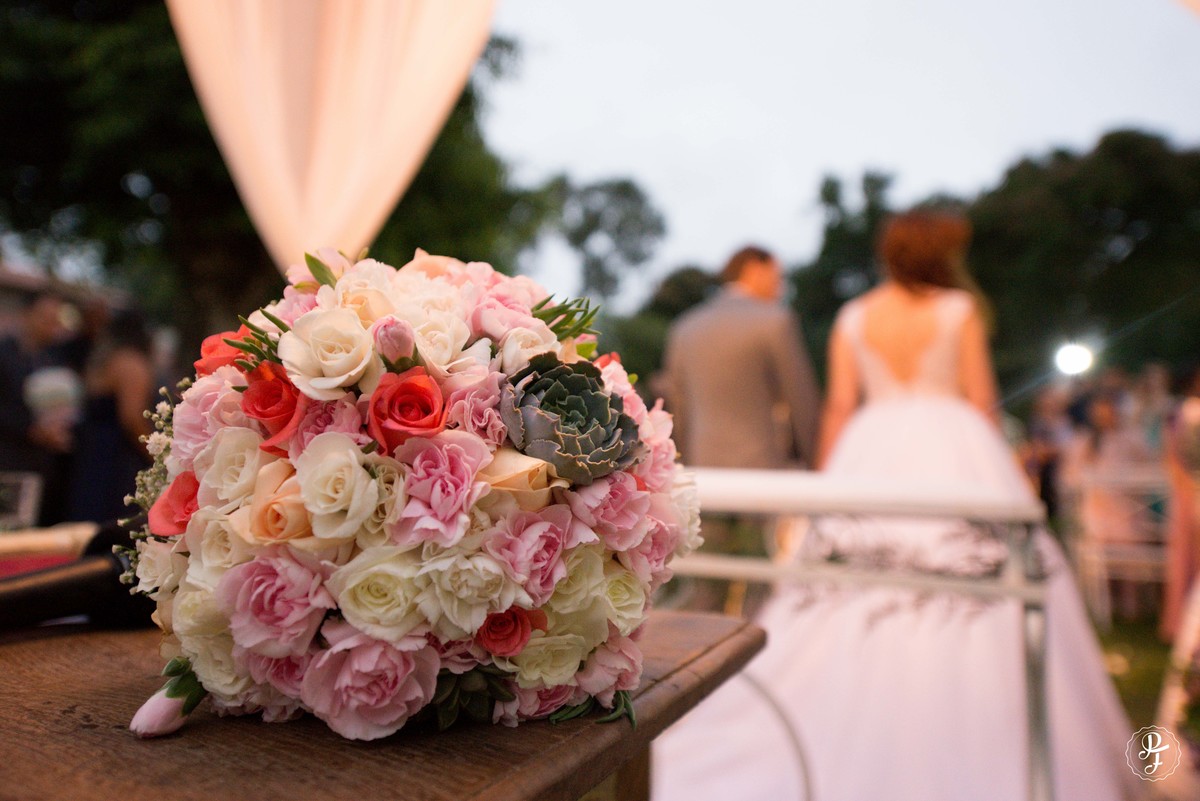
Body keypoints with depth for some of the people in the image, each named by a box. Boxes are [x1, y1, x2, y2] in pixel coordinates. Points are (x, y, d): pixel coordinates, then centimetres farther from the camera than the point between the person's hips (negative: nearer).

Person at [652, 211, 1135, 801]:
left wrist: (827, 478, 9)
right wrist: (997, 467, 14)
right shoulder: (960, 309, 4)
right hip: (956, 451, -2)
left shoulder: (854, 317, 8)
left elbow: (839, 406, 5)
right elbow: (981, 399, 2)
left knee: (854, 618, 5)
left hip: (873, 451, 2)